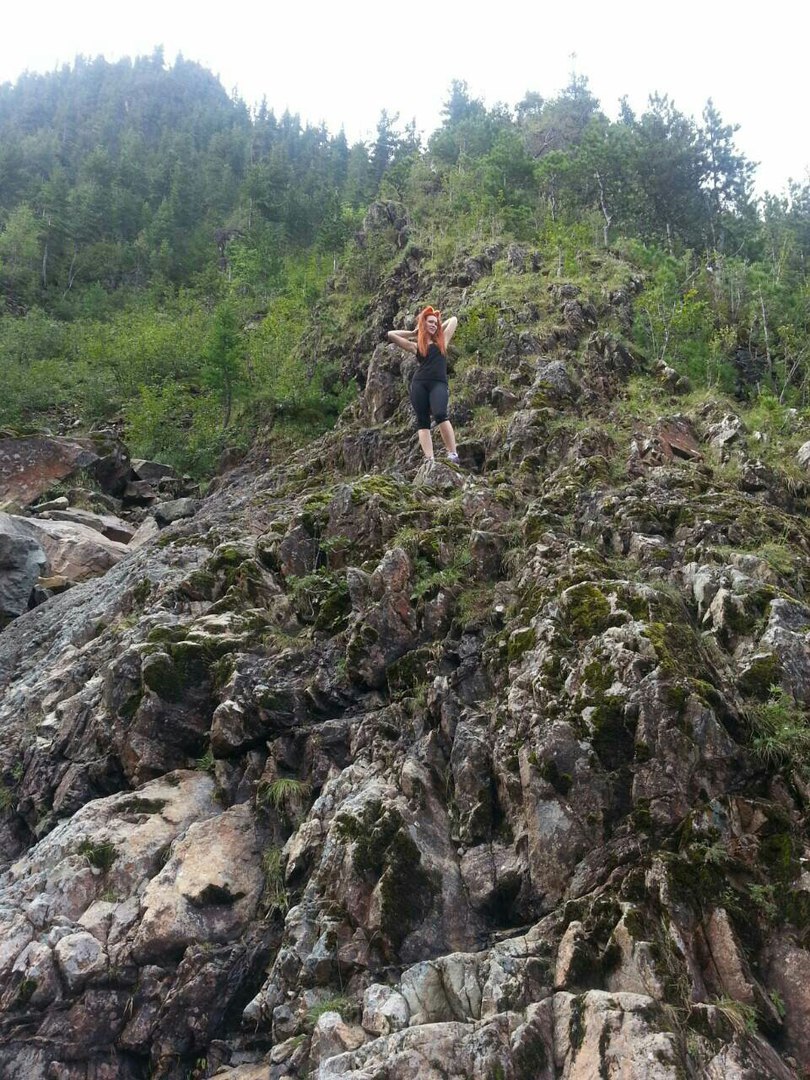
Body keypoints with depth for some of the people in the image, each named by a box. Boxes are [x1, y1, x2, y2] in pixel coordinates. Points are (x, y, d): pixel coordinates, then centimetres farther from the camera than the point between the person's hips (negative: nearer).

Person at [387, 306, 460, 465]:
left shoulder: (442, 341, 20)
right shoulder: (416, 345, 17)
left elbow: (453, 320, 33)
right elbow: (391, 334, 18)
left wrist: (439, 328, 35)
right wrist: (413, 332, 24)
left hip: (439, 383, -1)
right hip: (419, 384, 2)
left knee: (440, 415, -25)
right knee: (422, 421, -7)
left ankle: (453, 454, -24)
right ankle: (430, 459, -12)